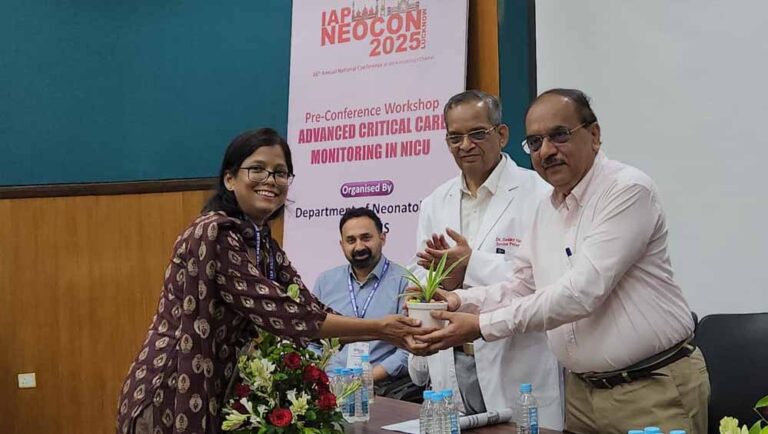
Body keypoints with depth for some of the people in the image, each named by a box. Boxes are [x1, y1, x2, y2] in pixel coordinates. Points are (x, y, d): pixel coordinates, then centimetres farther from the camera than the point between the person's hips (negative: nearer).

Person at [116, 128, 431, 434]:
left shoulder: (264, 245, 7)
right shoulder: (213, 234, -20)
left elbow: (308, 312, 2)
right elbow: (281, 314, -24)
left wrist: (387, 331, -9)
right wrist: (378, 328, -19)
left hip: (217, 399, 8)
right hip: (171, 401, -8)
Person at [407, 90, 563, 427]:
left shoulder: (538, 195, -7)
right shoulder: (435, 204, 11)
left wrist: (471, 264, -20)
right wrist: (419, 362, 10)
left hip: (517, 371, -5)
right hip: (448, 370, 5)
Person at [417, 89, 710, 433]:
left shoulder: (627, 190, -16)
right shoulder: (546, 210, 10)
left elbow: (582, 291, -24)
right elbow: (523, 287, 15)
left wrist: (483, 325, -22)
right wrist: (462, 301, -4)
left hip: (653, 389, -7)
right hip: (582, 390, 7)